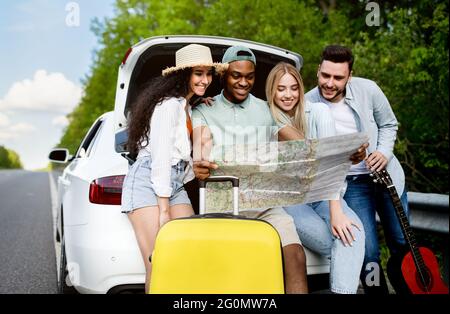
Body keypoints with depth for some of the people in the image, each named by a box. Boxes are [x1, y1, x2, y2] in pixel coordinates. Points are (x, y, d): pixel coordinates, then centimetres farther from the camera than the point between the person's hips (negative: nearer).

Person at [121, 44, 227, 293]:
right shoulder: (170, 104, -9)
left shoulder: (188, 105, 20)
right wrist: (164, 210, -15)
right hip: (148, 182, -9)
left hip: (174, 185, 9)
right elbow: (160, 157, -15)